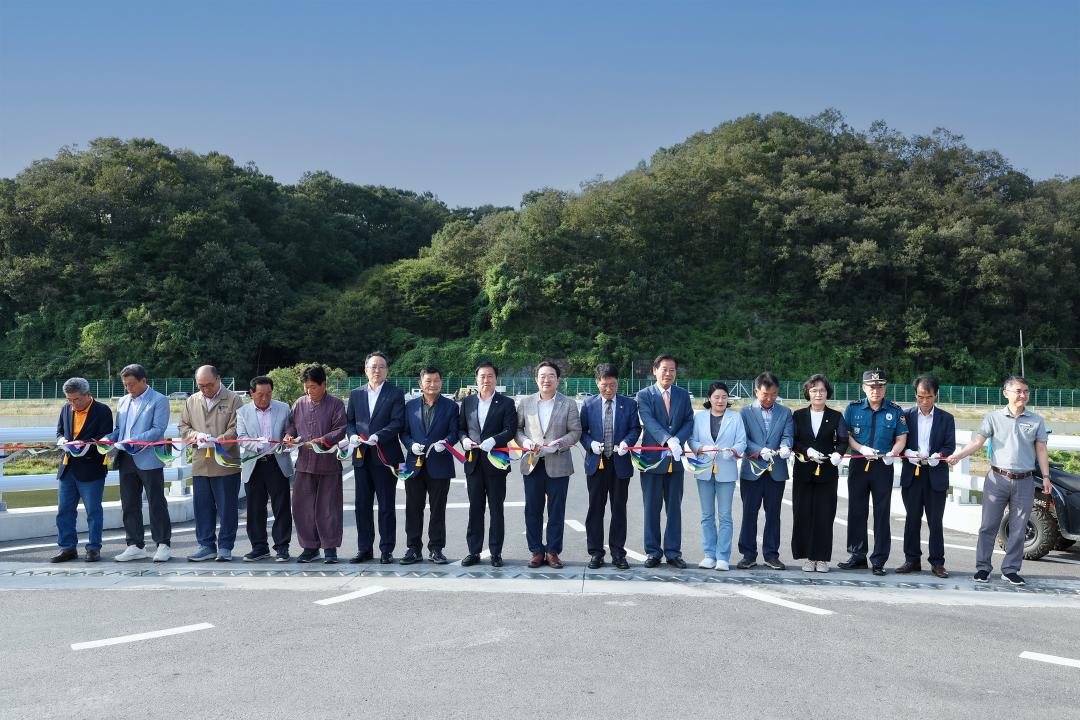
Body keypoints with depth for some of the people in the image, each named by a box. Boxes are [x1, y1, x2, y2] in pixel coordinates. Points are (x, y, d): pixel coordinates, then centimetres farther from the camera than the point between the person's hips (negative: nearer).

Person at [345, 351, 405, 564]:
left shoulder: (395, 394, 0)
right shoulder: (356, 394, 13)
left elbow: (398, 423, -9)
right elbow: (349, 421, 14)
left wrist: (378, 436, -22)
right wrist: (352, 435, -7)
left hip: (385, 457, -4)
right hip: (361, 457, 4)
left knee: (386, 506, 2)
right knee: (362, 505, 8)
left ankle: (386, 550, 10)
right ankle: (364, 548, 17)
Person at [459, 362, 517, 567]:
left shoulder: (506, 403, 1)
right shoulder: (467, 402, 11)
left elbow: (511, 430, -7)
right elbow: (460, 427, 13)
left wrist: (493, 440, -22)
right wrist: (464, 439, -8)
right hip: (473, 462, 3)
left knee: (496, 509, 3)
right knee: (475, 508, 8)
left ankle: (496, 552, 11)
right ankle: (474, 551, 14)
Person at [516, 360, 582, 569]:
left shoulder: (569, 404, 3)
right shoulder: (525, 402, 8)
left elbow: (575, 432, 0)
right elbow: (517, 428, 10)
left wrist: (558, 444, -15)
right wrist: (526, 442, -10)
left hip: (558, 465, -1)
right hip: (532, 464, 2)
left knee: (556, 511, 4)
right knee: (533, 510, 5)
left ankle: (553, 551, 13)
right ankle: (537, 551, 15)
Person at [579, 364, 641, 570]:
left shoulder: (629, 404, 4)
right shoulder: (588, 404, 5)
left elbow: (635, 428, 4)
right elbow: (582, 430, 6)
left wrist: (626, 442, -15)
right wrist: (591, 444, -12)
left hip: (620, 463, 0)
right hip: (596, 463, 0)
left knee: (619, 509, 5)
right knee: (595, 509, 4)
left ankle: (618, 553, 14)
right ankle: (595, 553, 12)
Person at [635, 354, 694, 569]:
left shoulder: (683, 395, 9)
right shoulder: (644, 395, -3)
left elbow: (689, 421, 1)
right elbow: (649, 421, -17)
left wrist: (677, 440, -19)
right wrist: (668, 440, -32)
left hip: (675, 459, 3)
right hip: (652, 458, -3)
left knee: (674, 508, 8)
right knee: (651, 508, 5)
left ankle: (673, 552, 17)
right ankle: (653, 552, 15)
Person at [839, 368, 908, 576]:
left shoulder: (895, 411, 3)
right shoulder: (853, 408, 4)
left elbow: (901, 438, 3)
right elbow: (845, 435, 2)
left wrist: (892, 453, -17)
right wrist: (862, 449, -14)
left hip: (883, 467, -1)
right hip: (858, 465, 1)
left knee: (882, 514, 2)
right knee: (856, 511, 7)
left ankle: (879, 560, 8)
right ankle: (857, 555, 19)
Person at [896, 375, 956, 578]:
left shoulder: (946, 418, 6)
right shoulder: (906, 415, 6)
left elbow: (950, 445, 1)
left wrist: (937, 456, -18)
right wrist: (908, 453, -16)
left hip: (936, 475, -1)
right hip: (912, 475, 1)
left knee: (935, 521, 2)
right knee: (912, 519, 6)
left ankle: (937, 562, 10)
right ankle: (912, 560, 14)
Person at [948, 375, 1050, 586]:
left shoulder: (1036, 421, 6)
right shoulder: (994, 417, 0)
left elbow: (1041, 450, 9)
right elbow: (978, 441, -8)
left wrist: (1046, 476, 2)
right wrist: (957, 455, -23)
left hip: (1024, 481, 2)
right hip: (997, 479, -2)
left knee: (1018, 529, 6)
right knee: (988, 525, 1)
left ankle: (1010, 570, 16)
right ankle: (982, 567, 10)